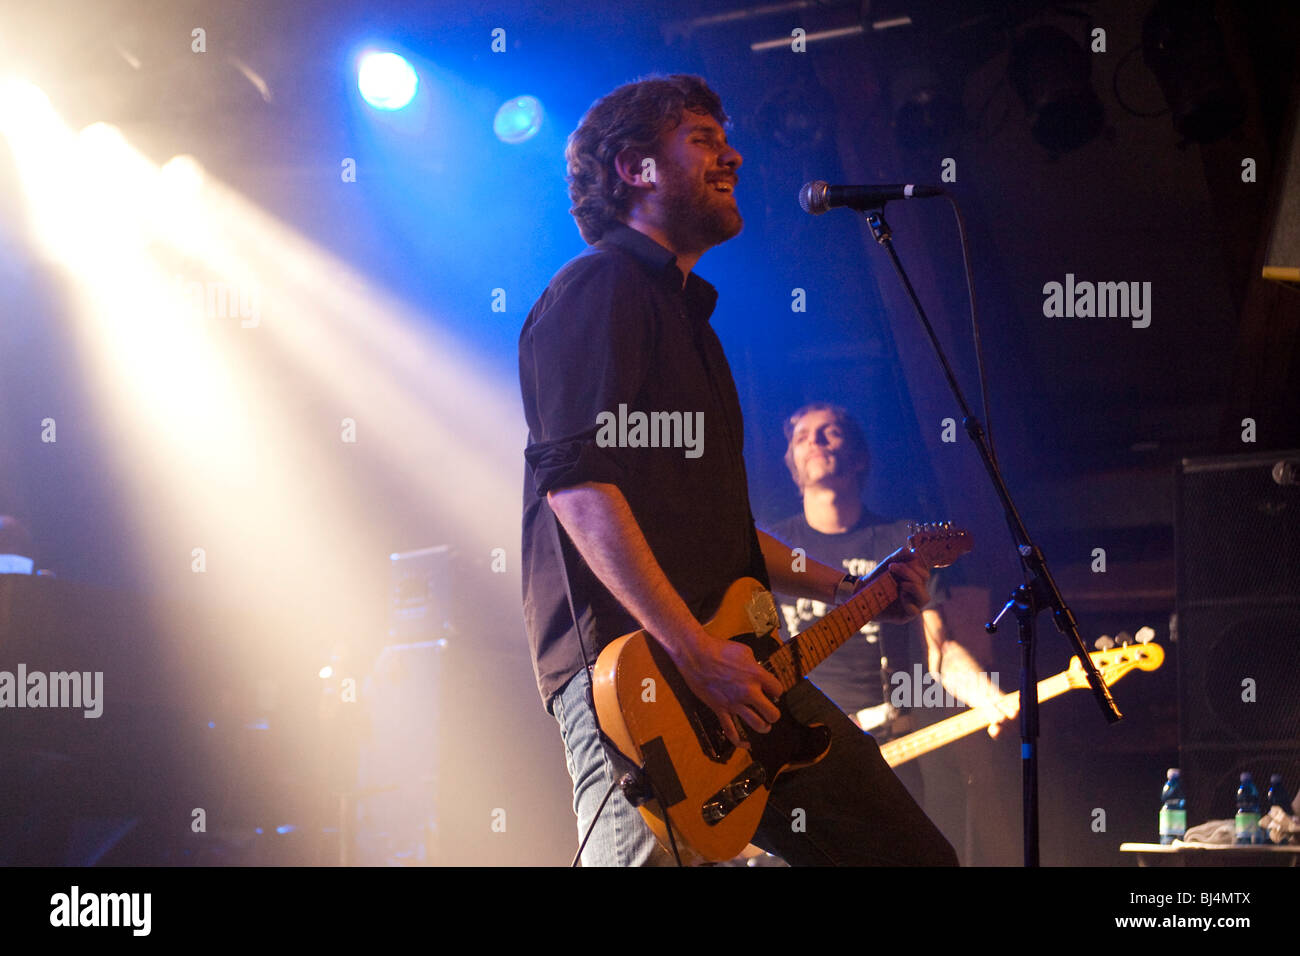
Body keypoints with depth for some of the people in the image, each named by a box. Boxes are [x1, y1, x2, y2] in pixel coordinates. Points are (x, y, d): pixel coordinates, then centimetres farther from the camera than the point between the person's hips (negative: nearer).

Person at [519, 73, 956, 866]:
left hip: (731, 668, 10)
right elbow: (574, 480, -19)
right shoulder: (601, 288, -4)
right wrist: (695, 651, -24)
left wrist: (846, 588, 27)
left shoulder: (684, 310, 27)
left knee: (914, 854, 7)